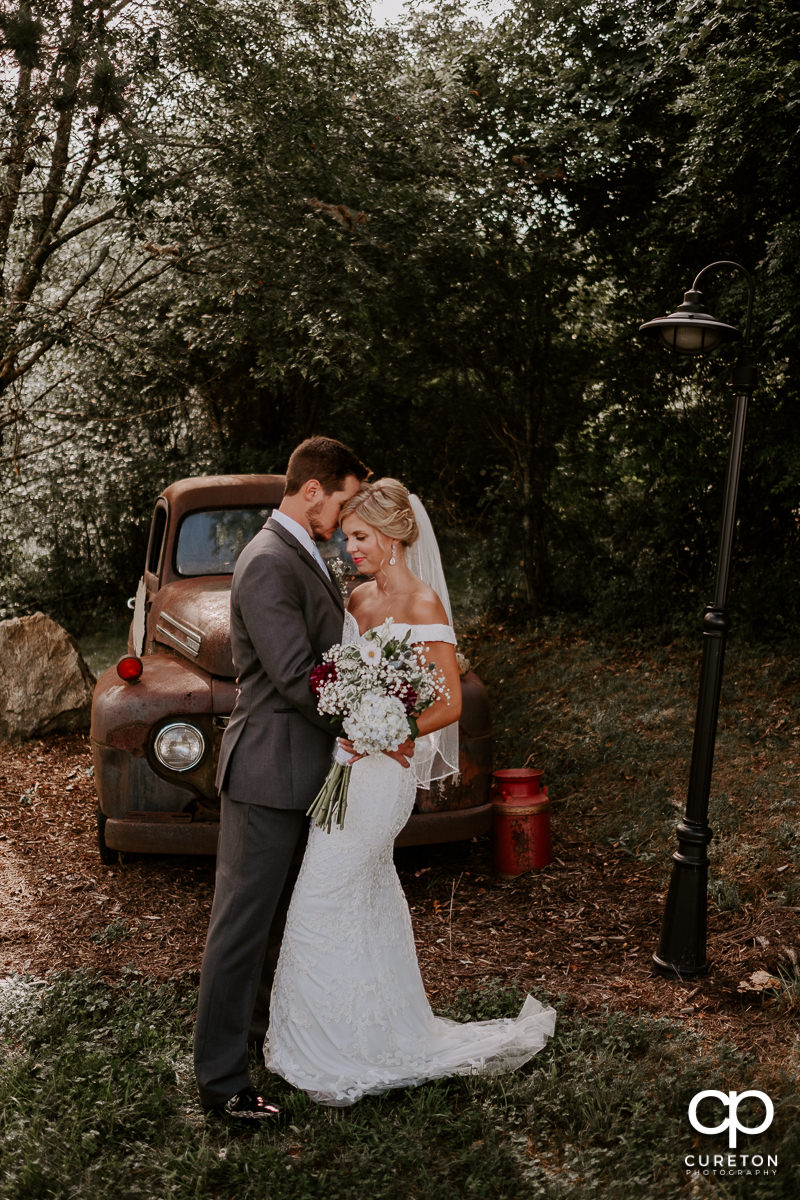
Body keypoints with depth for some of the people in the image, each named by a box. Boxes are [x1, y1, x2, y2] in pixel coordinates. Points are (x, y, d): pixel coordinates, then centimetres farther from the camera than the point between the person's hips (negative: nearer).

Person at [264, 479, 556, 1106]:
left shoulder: (423, 602, -14)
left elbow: (449, 703, -17)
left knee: (323, 904, -3)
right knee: (372, 896, 17)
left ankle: (339, 1053, 13)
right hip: (349, 764, 8)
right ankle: (396, 1029, 34)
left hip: (379, 771, -8)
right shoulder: (359, 599, 10)